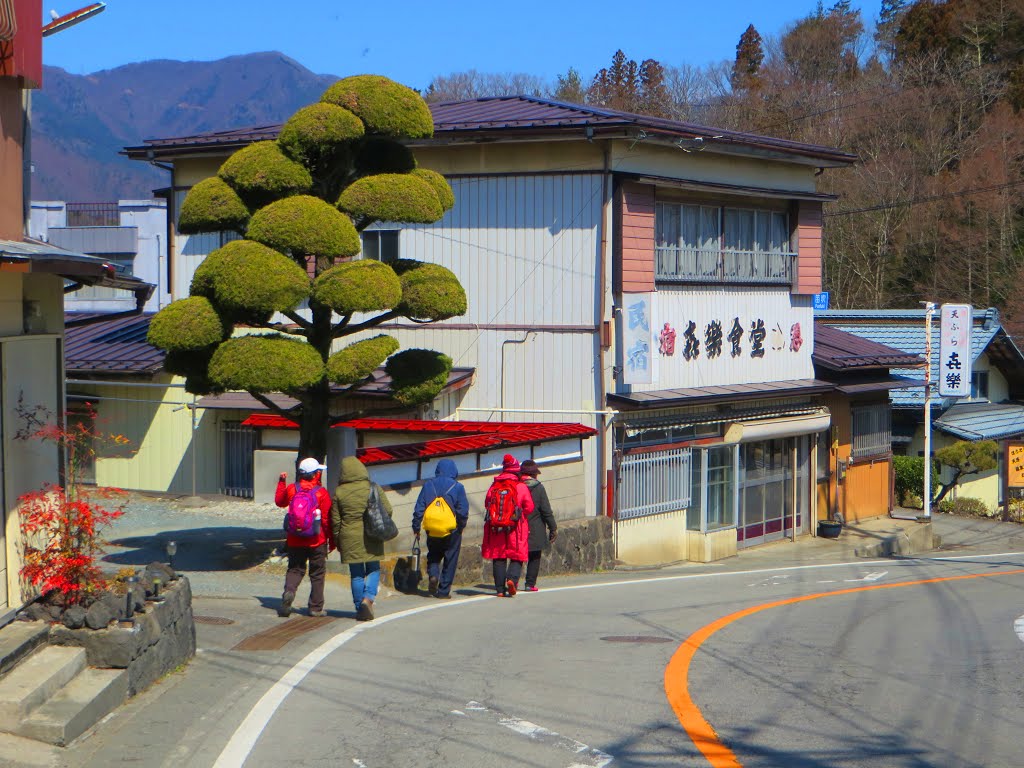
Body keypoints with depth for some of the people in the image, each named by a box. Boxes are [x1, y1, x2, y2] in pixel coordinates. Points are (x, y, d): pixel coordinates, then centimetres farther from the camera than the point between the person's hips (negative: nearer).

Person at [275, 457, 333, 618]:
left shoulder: (291, 489, -2)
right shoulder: (322, 493, -11)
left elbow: (279, 502, 19)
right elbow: (327, 520, -10)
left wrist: (281, 482, 30)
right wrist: (331, 541, 0)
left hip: (295, 540, 3)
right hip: (317, 540, -3)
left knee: (295, 569, 13)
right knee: (317, 574, 9)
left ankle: (288, 592, -15)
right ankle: (316, 607, 10)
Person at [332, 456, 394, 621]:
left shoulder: (339, 492, -3)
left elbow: (335, 520, 1)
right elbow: (388, 511, -1)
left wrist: (337, 540, 13)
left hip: (349, 538, 0)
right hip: (371, 537, 0)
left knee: (356, 574, 9)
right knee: (373, 570, 13)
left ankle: (360, 609, 11)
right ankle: (368, 597, -11)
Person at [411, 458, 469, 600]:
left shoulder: (428, 485, 0)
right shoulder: (457, 487, -6)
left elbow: (419, 508, 1)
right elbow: (463, 511, -6)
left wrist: (416, 528, 9)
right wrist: (461, 527, 10)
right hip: (451, 532, -2)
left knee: (433, 556, 21)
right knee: (449, 561, 8)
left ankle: (433, 575, -7)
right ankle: (443, 591, 6)